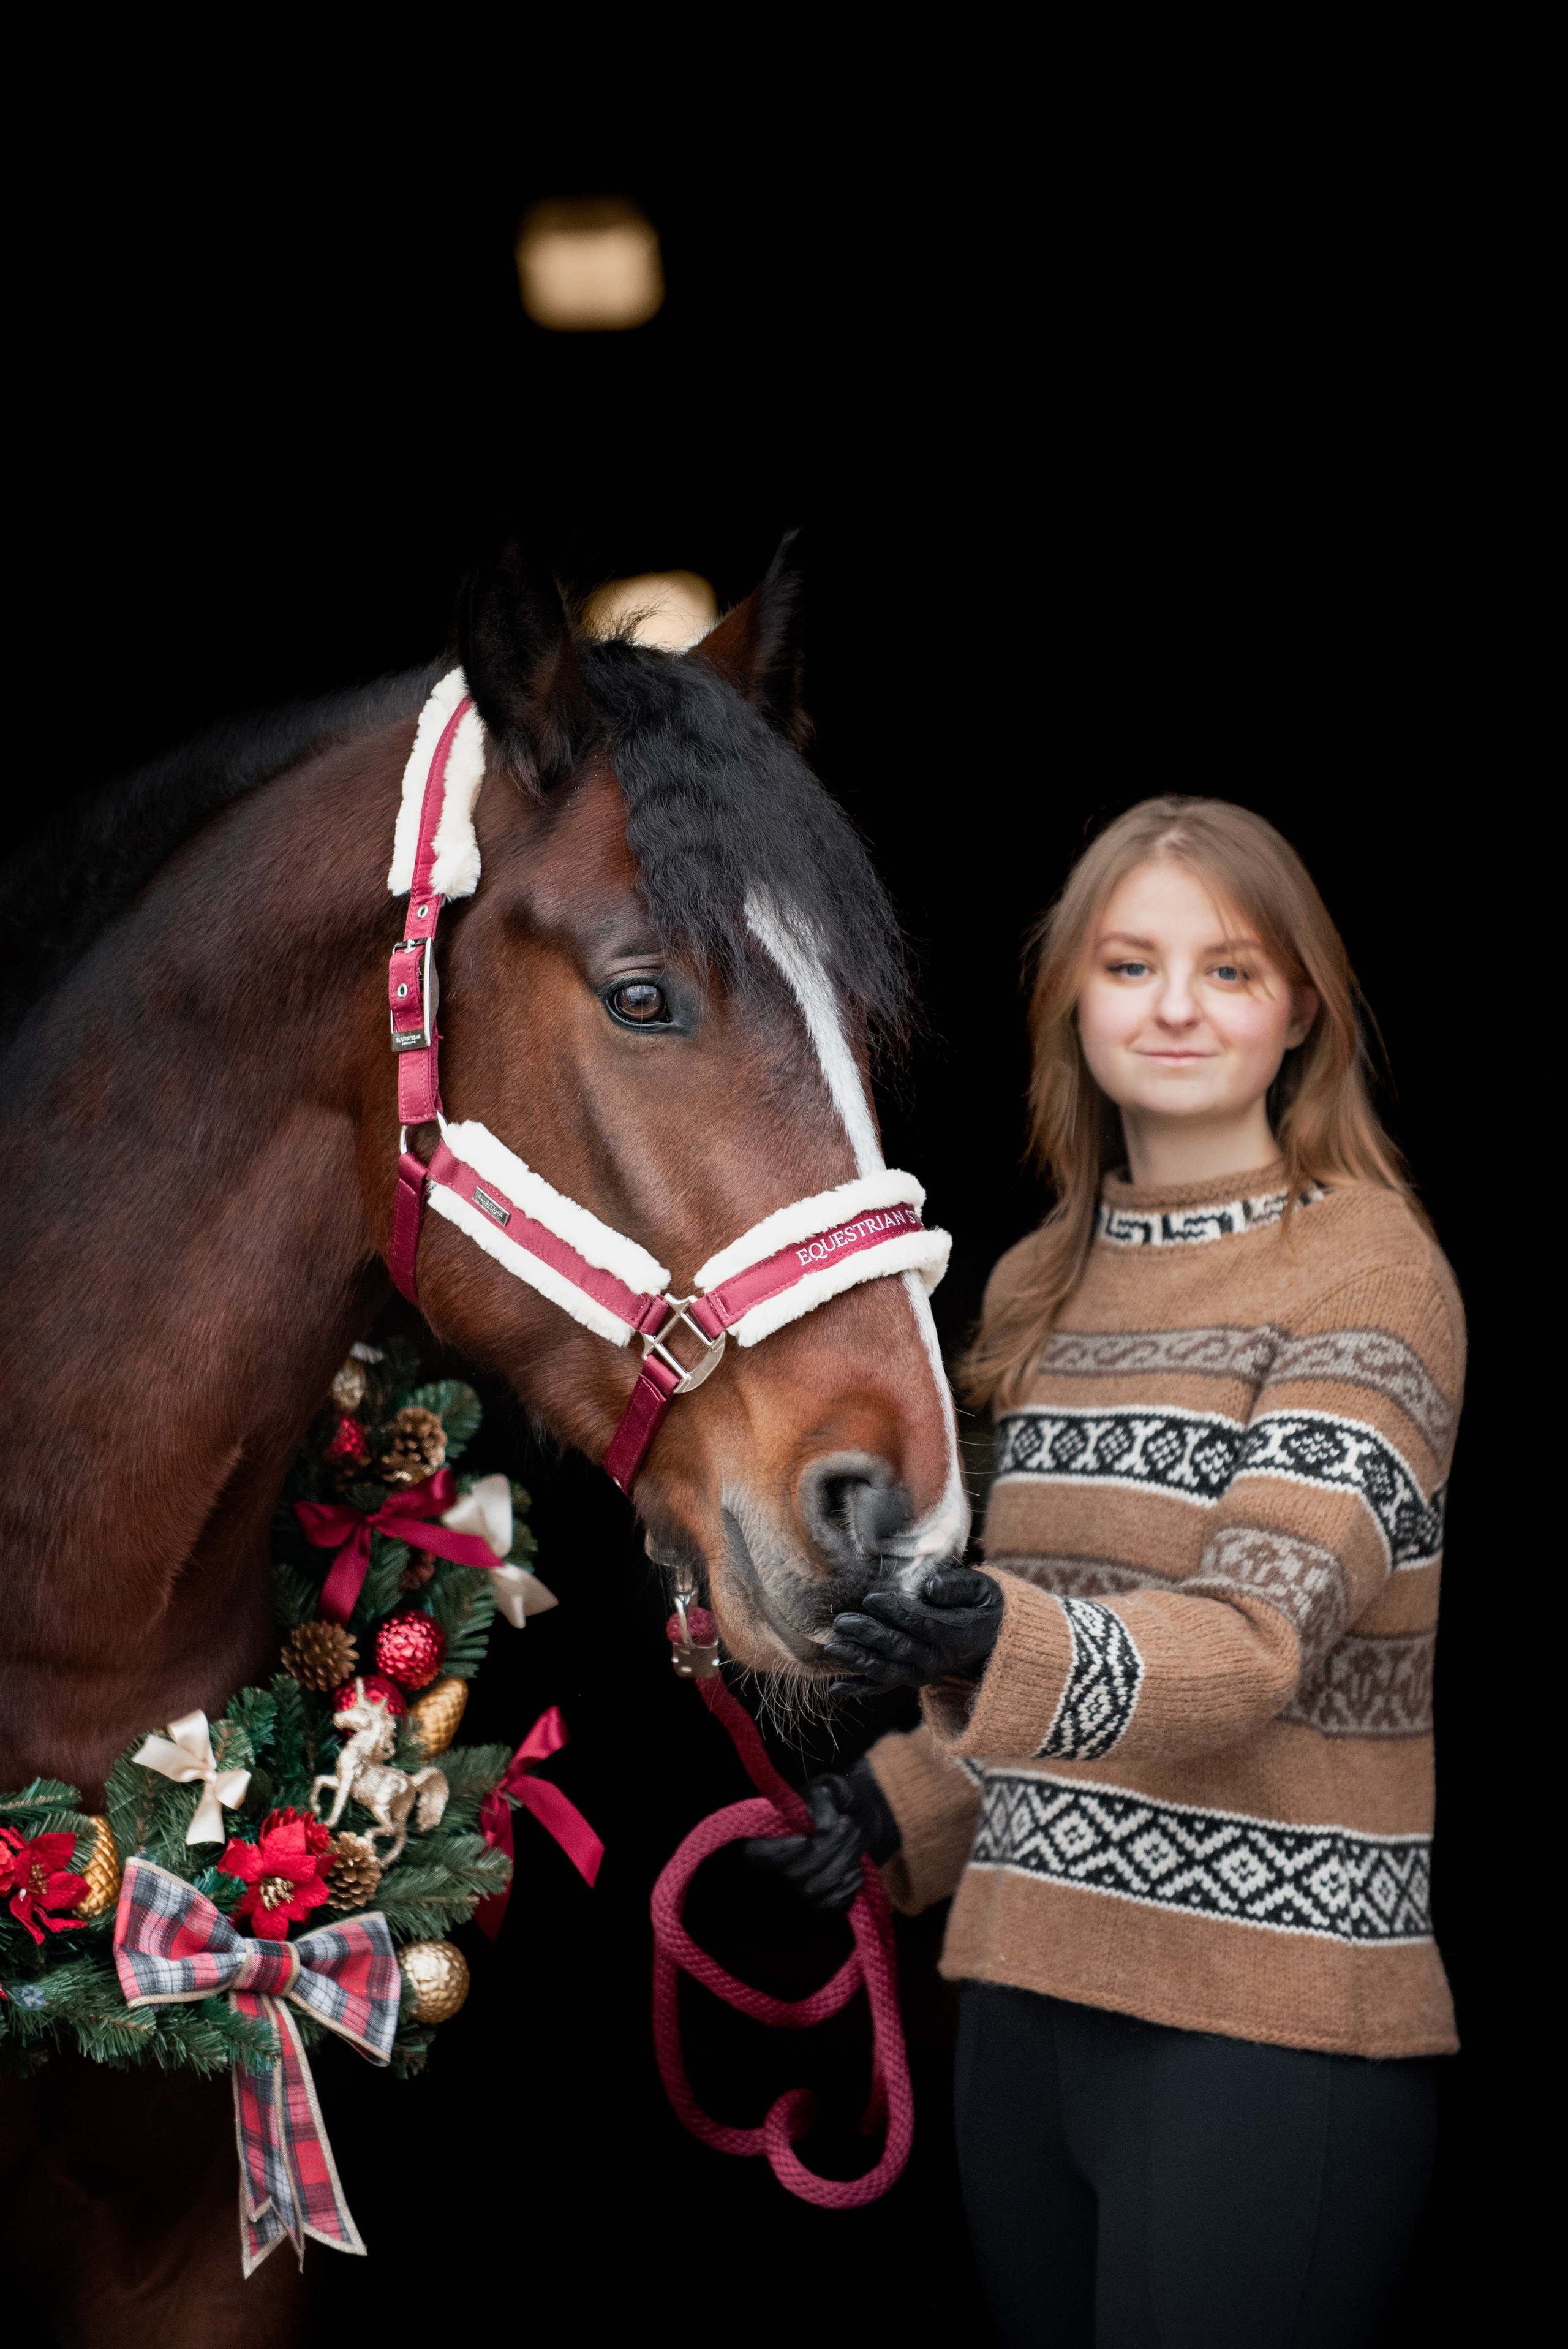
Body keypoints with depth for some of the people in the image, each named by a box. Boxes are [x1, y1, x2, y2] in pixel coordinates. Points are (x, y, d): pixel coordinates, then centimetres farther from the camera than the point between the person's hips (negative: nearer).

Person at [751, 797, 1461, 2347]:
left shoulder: (1370, 1270, -8)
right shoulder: (1039, 1286, 13)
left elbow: (1259, 1635, -21)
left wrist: (1009, 1649, -38)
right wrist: (903, 1810, 9)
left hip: (1267, 2019, -6)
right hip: (1029, 1995, 7)